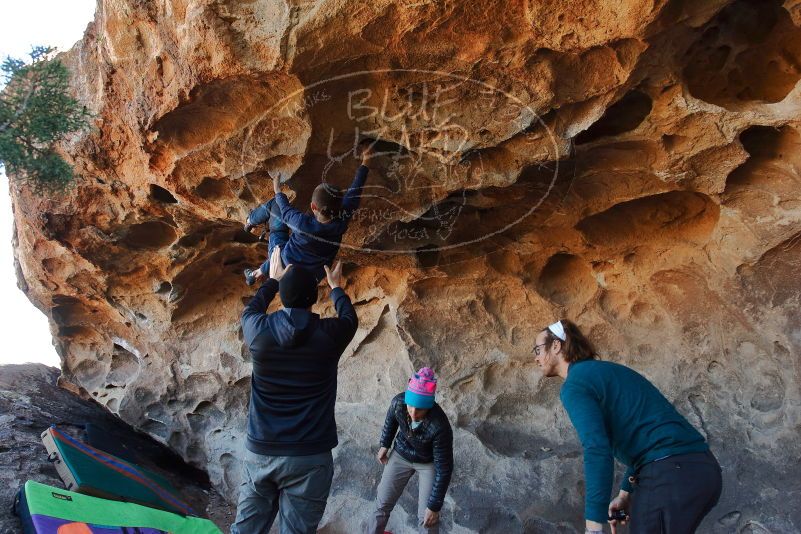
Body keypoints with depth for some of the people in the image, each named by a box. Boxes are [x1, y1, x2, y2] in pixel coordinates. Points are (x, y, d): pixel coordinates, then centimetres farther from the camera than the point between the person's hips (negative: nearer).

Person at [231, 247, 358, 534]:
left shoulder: (259, 330, -4)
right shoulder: (328, 334, -7)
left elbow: (250, 310, 22)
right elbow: (350, 318, 18)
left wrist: (273, 279, 35)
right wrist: (336, 286, 35)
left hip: (259, 452, 3)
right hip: (309, 457, -2)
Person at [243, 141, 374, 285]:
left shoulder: (303, 224, -34)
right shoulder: (341, 223, -27)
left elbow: (285, 209, -10)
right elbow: (354, 191, -13)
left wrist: (278, 190, 12)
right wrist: (366, 159, -1)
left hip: (284, 263, -3)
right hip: (312, 277, 4)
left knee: (275, 204, 9)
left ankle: (249, 221, 36)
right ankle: (258, 273, 60)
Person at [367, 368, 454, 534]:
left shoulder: (439, 426, -39)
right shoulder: (398, 402, -29)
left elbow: (444, 468, -28)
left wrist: (434, 506, -23)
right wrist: (385, 444, 9)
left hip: (429, 463, -3)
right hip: (400, 455, 3)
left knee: (427, 518, -5)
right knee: (382, 503, 10)